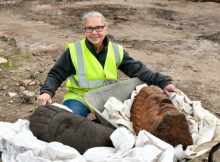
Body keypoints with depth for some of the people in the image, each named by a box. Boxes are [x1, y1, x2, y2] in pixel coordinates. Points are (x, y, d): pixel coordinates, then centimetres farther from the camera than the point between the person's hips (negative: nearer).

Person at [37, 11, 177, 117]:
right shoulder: (74, 51, -10)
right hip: (79, 97, -3)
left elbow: (138, 70, -6)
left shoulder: (117, 51, -2)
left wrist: (163, 82, -18)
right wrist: (47, 91, -29)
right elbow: (56, 75, -8)